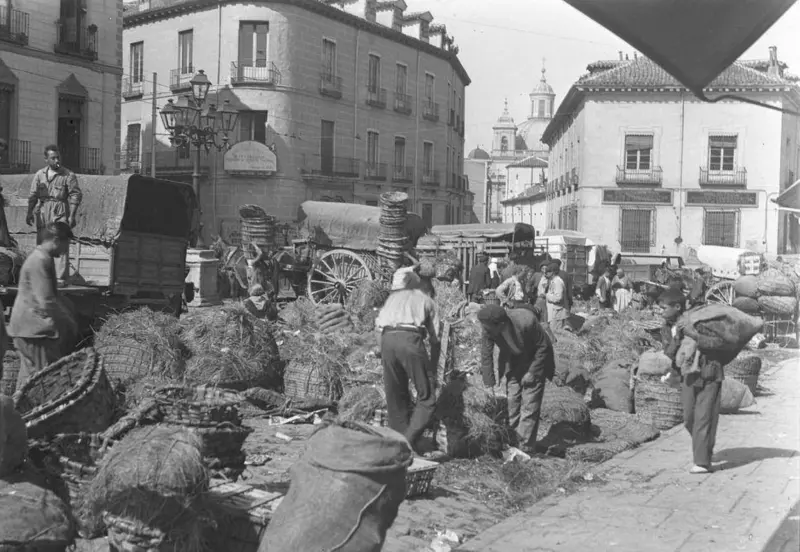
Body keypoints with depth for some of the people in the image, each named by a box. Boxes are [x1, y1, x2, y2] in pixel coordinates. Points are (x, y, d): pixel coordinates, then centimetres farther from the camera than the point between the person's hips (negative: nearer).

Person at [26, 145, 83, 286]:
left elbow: (76, 195, -4)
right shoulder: (40, 174, 10)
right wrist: (29, 212, 4)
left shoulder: (68, 175, -2)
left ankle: (61, 278, -8)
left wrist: (72, 216, -9)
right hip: (43, 213, 4)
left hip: (60, 213, -4)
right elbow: (33, 195, 12)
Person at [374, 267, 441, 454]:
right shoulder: (425, 300, 24)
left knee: (395, 397, 13)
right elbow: (435, 336, 17)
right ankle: (410, 441, -16)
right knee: (427, 396, -1)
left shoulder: (392, 298, 29)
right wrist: (433, 366, 22)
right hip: (411, 339, -3)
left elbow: (379, 325, 13)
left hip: (388, 340, 4)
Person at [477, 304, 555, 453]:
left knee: (529, 407, -9)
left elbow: (543, 346, -20)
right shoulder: (489, 330, -23)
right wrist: (489, 384, -10)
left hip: (535, 361, -4)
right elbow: (486, 356, -11)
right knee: (512, 404, 1)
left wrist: (532, 373, -19)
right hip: (513, 365, 4)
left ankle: (525, 450, -5)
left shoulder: (526, 322, -36)